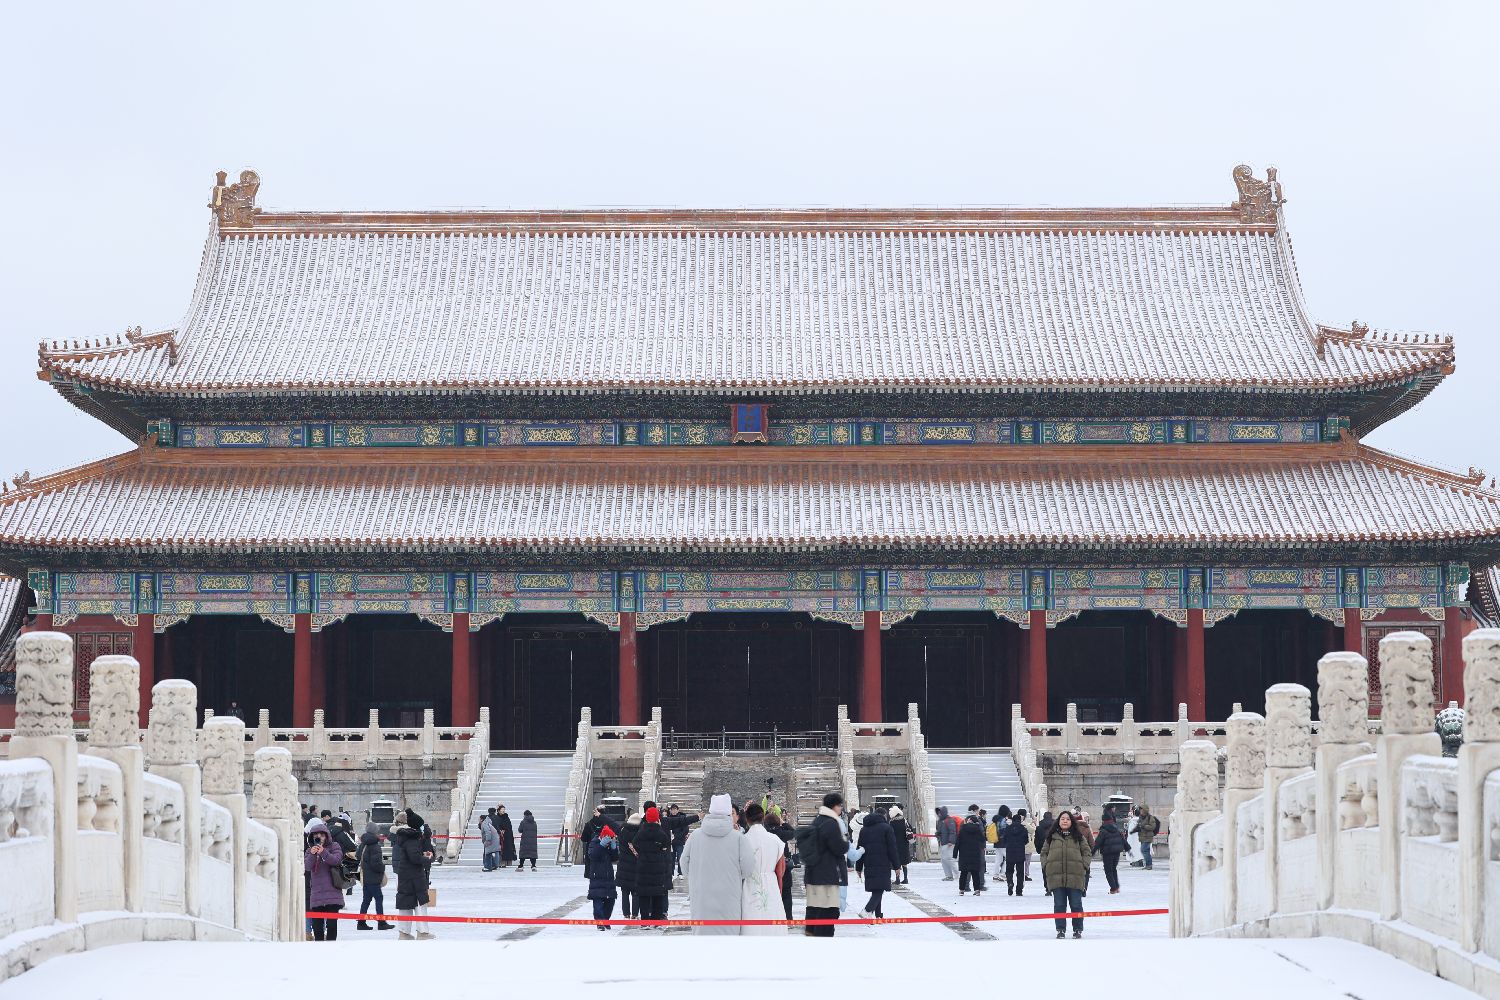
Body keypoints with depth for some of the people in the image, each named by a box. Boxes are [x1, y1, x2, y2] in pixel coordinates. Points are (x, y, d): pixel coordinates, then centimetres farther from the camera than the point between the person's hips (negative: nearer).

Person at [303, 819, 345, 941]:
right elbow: (307, 866, -3)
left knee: (331, 923, -8)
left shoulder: (334, 846, 6)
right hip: (316, 893, 3)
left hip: (332, 891, -3)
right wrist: (312, 854, -21)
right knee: (317, 924, 5)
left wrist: (323, 852, -26)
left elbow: (336, 860, -12)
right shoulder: (310, 850, 13)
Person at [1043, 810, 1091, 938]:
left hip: (1075, 876, -1)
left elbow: (1086, 852, 8)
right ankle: (1061, 929, 12)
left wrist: (1085, 867, -1)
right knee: (1059, 905, 4)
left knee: (1076, 904, 3)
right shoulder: (1051, 836, 9)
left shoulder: (1078, 836, 7)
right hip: (1056, 876, 1)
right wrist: (1045, 867, 2)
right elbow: (1044, 853, 12)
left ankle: (1078, 929, 15)